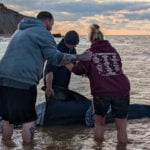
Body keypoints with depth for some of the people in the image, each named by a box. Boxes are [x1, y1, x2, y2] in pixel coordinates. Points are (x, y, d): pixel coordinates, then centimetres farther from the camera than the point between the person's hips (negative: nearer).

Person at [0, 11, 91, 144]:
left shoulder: (21, 31, 28)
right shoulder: (42, 32, 0)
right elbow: (56, 58, -6)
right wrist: (78, 57, 2)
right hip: (22, 81, -8)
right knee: (27, 118, 5)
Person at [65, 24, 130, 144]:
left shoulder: (90, 53, 8)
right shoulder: (113, 50, 19)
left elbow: (78, 70, 0)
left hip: (101, 92, -2)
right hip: (122, 90, 2)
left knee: (99, 122, 21)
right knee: (121, 127, 8)